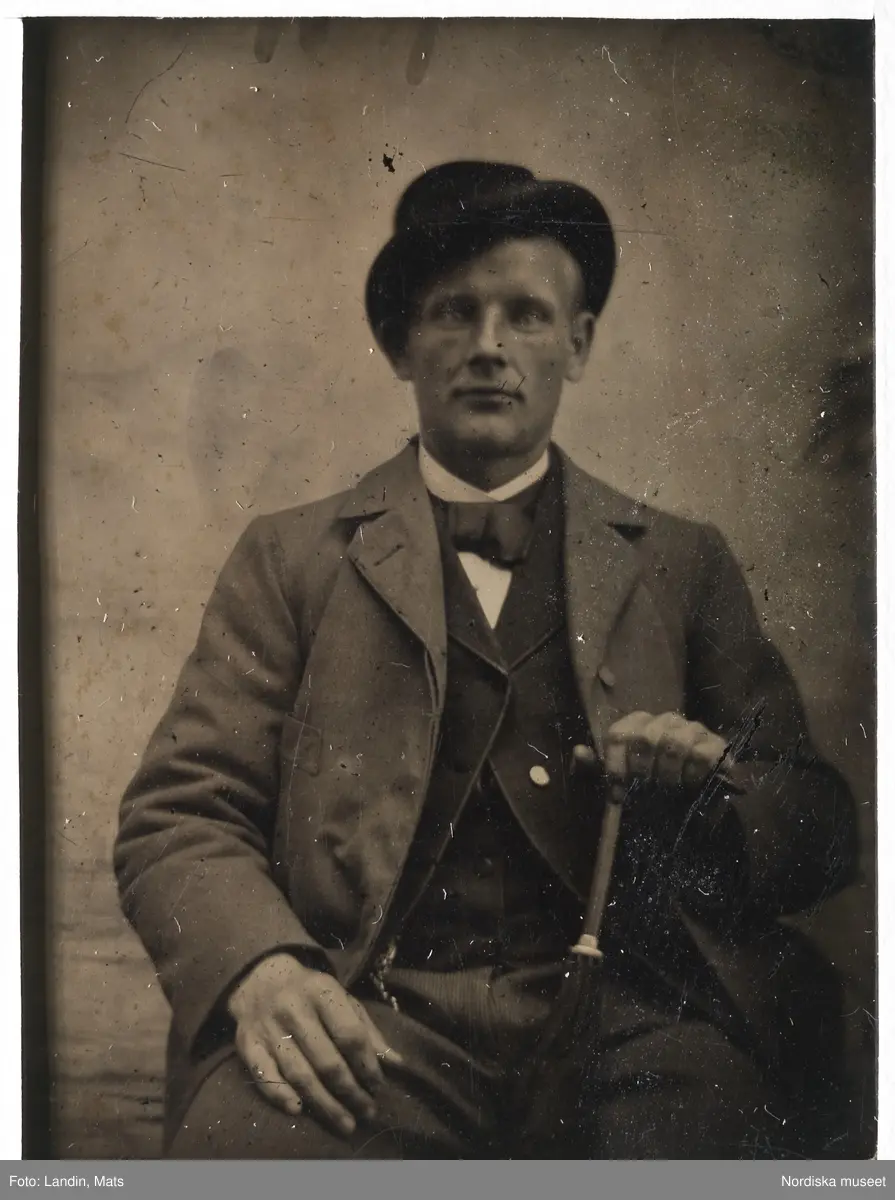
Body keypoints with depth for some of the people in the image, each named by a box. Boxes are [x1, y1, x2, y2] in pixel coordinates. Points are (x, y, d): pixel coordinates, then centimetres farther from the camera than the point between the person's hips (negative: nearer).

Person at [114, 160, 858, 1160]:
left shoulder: (682, 564, 18)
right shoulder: (292, 558, 15)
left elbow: (824, 833, 18)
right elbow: (178, 815, 6)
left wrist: (725, 789, -6)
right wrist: (262, 969, -15)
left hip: (628, 1023, 1)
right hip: (381, 1019, 0)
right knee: (235, 1146, -31)